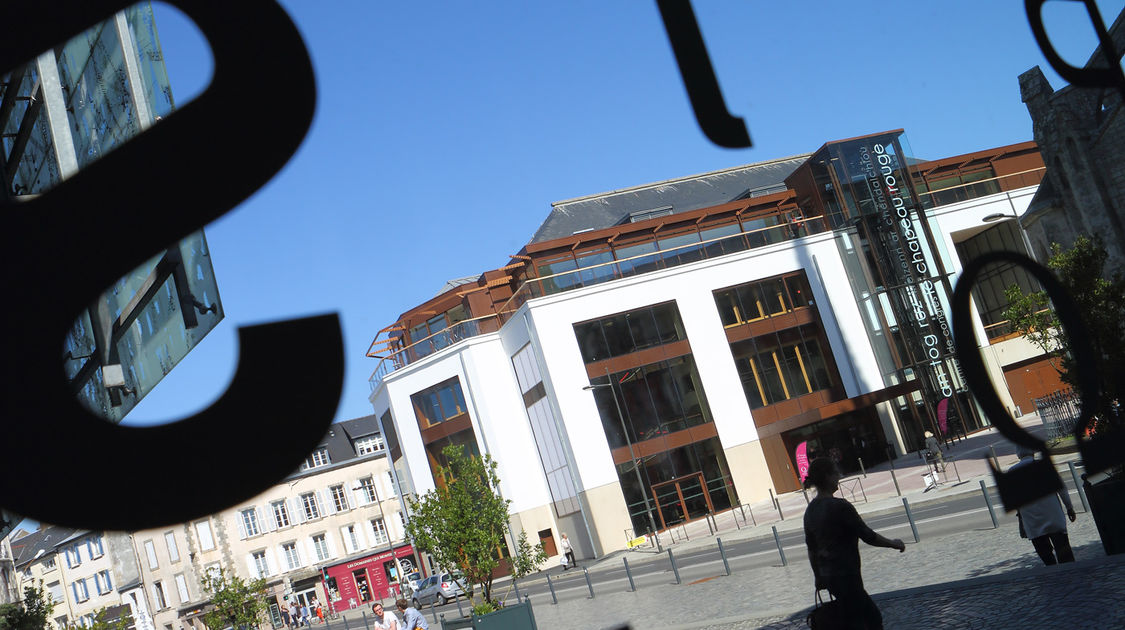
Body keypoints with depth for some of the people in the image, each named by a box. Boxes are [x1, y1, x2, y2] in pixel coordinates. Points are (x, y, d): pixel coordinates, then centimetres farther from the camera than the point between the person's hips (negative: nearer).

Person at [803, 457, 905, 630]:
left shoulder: (810, 510, 5)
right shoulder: (840, 507, -19)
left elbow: (811, 549, 13)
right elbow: (868, 536, -13)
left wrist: (818, 577, 24)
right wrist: (894, 544, 3)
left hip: (828, 576, 9)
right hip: (846, 576, -9)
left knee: (873, 616, 19)